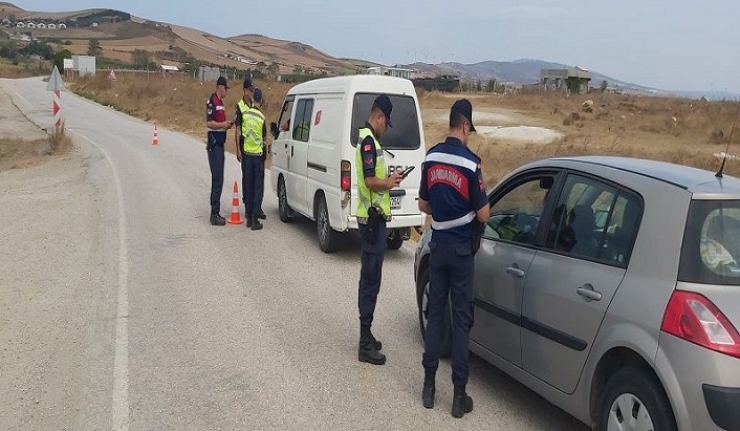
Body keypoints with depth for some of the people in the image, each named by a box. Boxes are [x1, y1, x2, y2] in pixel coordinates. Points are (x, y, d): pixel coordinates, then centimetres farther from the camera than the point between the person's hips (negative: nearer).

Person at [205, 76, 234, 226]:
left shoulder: (220, 102, 17)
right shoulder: (212, 102, -13)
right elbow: (209, 123, -20)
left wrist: (227, 124, 8)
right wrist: (223, 124, -21)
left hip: (219, 144, 10)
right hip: (214, 144, -10)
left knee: (218, 179, 12)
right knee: (217, 179, -10)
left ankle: (215, 212, 18)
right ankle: (215, 215, -7)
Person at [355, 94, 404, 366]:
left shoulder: (370, 139, 16)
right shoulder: (368, 141, -16)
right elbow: (370, 181, -24)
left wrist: (388, 179, 6)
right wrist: (389, 183, -9)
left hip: (373, 217, 11)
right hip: (372, 218, -11)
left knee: (370, 278, 15)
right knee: (371, 279, -6)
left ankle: (366, 335, 25)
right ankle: (365, 344, -1)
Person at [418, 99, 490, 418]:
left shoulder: (430, 158, 1)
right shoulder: (470, 163, -15)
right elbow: (483, 216, -11)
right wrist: (481, 194, 8)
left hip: (438, 245, 5)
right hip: (461, 248, -4)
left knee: (435, 312, 13)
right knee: (461, 318, 3)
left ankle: (429, 385, 17)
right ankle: (459, 394, 8)